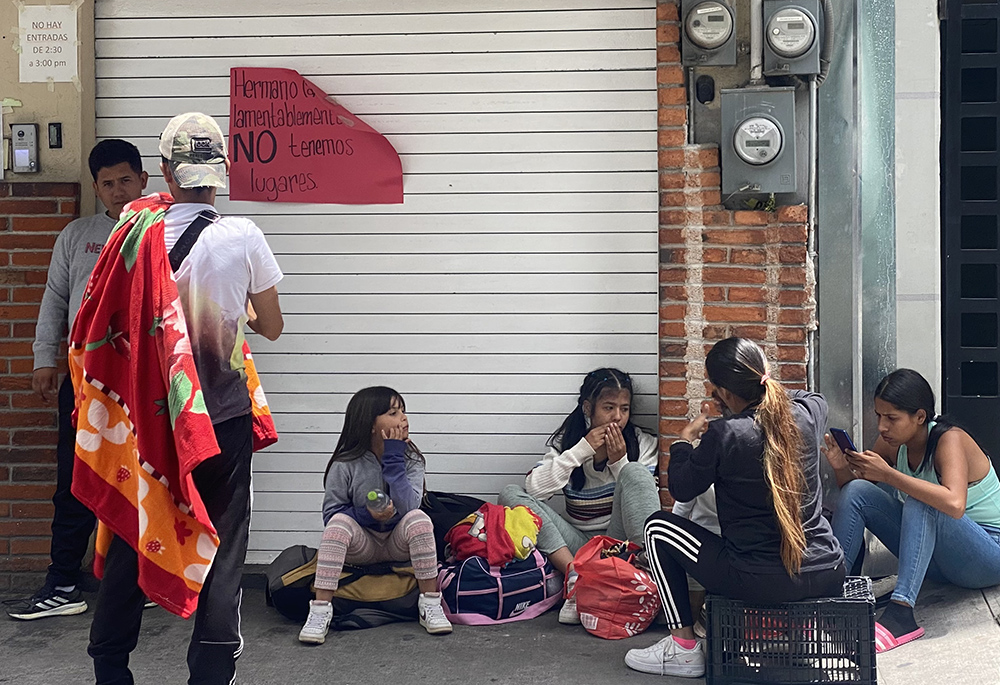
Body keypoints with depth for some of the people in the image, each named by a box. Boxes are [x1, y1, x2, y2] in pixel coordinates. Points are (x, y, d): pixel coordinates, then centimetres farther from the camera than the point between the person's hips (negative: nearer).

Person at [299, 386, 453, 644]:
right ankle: (320, 610, -31)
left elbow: (407, 507, -23)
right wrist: (367, 514, -25)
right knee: (339, 523, -31)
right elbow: (331, 513, -9)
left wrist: (393, 458, -25)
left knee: (418, 518, -30)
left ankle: (430, 604, -23)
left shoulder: (410, 459, -8)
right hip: (361, 545, -1)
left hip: (398, 543, 1)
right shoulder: (346, 465, -11)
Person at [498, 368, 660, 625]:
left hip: (621, 544, -2)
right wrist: (582, 450, -13)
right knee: (510, 494, -14)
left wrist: (619, 461, -12)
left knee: (634, 472, -25)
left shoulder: (643, 444, 3)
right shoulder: (566, 442, 6)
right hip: (577, 544, 2)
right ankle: (575, 576, -30)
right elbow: (534, 488, -9)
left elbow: (647, 499, -2)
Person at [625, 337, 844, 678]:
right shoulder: (808, 411, -3)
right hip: (829, 577, 6)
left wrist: (685, 439, 17)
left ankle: (683, 647, 14)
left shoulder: (723, 435, -16)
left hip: (763, 584, -6)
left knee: (658, 527, 13)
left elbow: (681, 489, 2)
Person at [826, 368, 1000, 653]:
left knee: (920, 499, -34)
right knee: (857, 491, -9)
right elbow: (852, 491, 6)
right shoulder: (893, 443, -3)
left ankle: (901, 613, -43)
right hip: (936, 557, 7)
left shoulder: (949, 440, -22)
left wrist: (887, 474, -37)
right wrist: (842, 467, -16)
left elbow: (954, 504, -40)